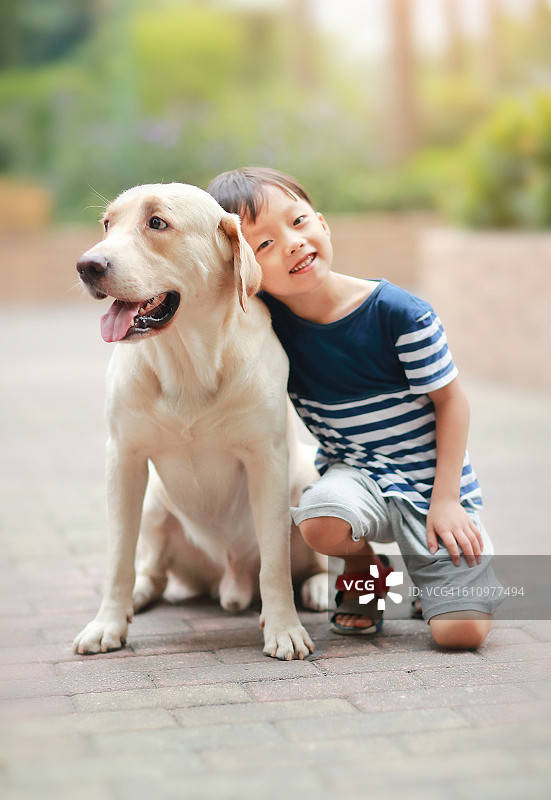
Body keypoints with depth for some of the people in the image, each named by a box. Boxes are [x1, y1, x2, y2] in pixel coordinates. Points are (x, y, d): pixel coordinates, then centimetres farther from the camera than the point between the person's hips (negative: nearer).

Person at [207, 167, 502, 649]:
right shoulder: (263, 316, -10)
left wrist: (446, 500, -12)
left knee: (461, 631, -17)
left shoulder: (398, 312, -18)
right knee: (319, 524, -35)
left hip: (433, 480, -2)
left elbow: (451, 400, -9)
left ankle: (434, 572, 20)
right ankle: (366, 568, 1)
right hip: (354, 473, 2)